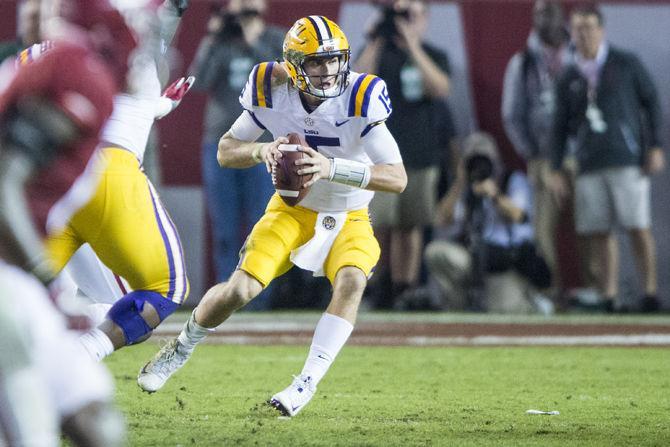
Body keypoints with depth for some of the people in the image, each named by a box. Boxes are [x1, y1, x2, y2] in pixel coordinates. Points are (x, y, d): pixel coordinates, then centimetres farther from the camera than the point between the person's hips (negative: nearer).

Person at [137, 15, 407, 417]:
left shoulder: (359, 99, -27)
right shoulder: (275, 92, -18)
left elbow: (398, 178, -33)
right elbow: (226, 151, -6)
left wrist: (332, 167, -45)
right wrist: (261, 151, -29)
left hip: (348, 218, -1)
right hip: (292, 211, 2)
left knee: (351, 281, -31)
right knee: (240, 289, -12)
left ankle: (308, 383, -23)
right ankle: (182, 347, 18)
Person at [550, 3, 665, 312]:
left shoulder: (626, 64, 6)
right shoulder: (568, 79, 14)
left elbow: (651, 103, 7)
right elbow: (561, 126, 16)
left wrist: (655, 147, -2)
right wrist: (556, 169, 9)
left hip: (627, 160, -3)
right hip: (589, 165, 3)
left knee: (638, 227, -9)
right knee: (599, 232, -2)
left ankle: (650, 292, -4)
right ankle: (609, 296, 1)